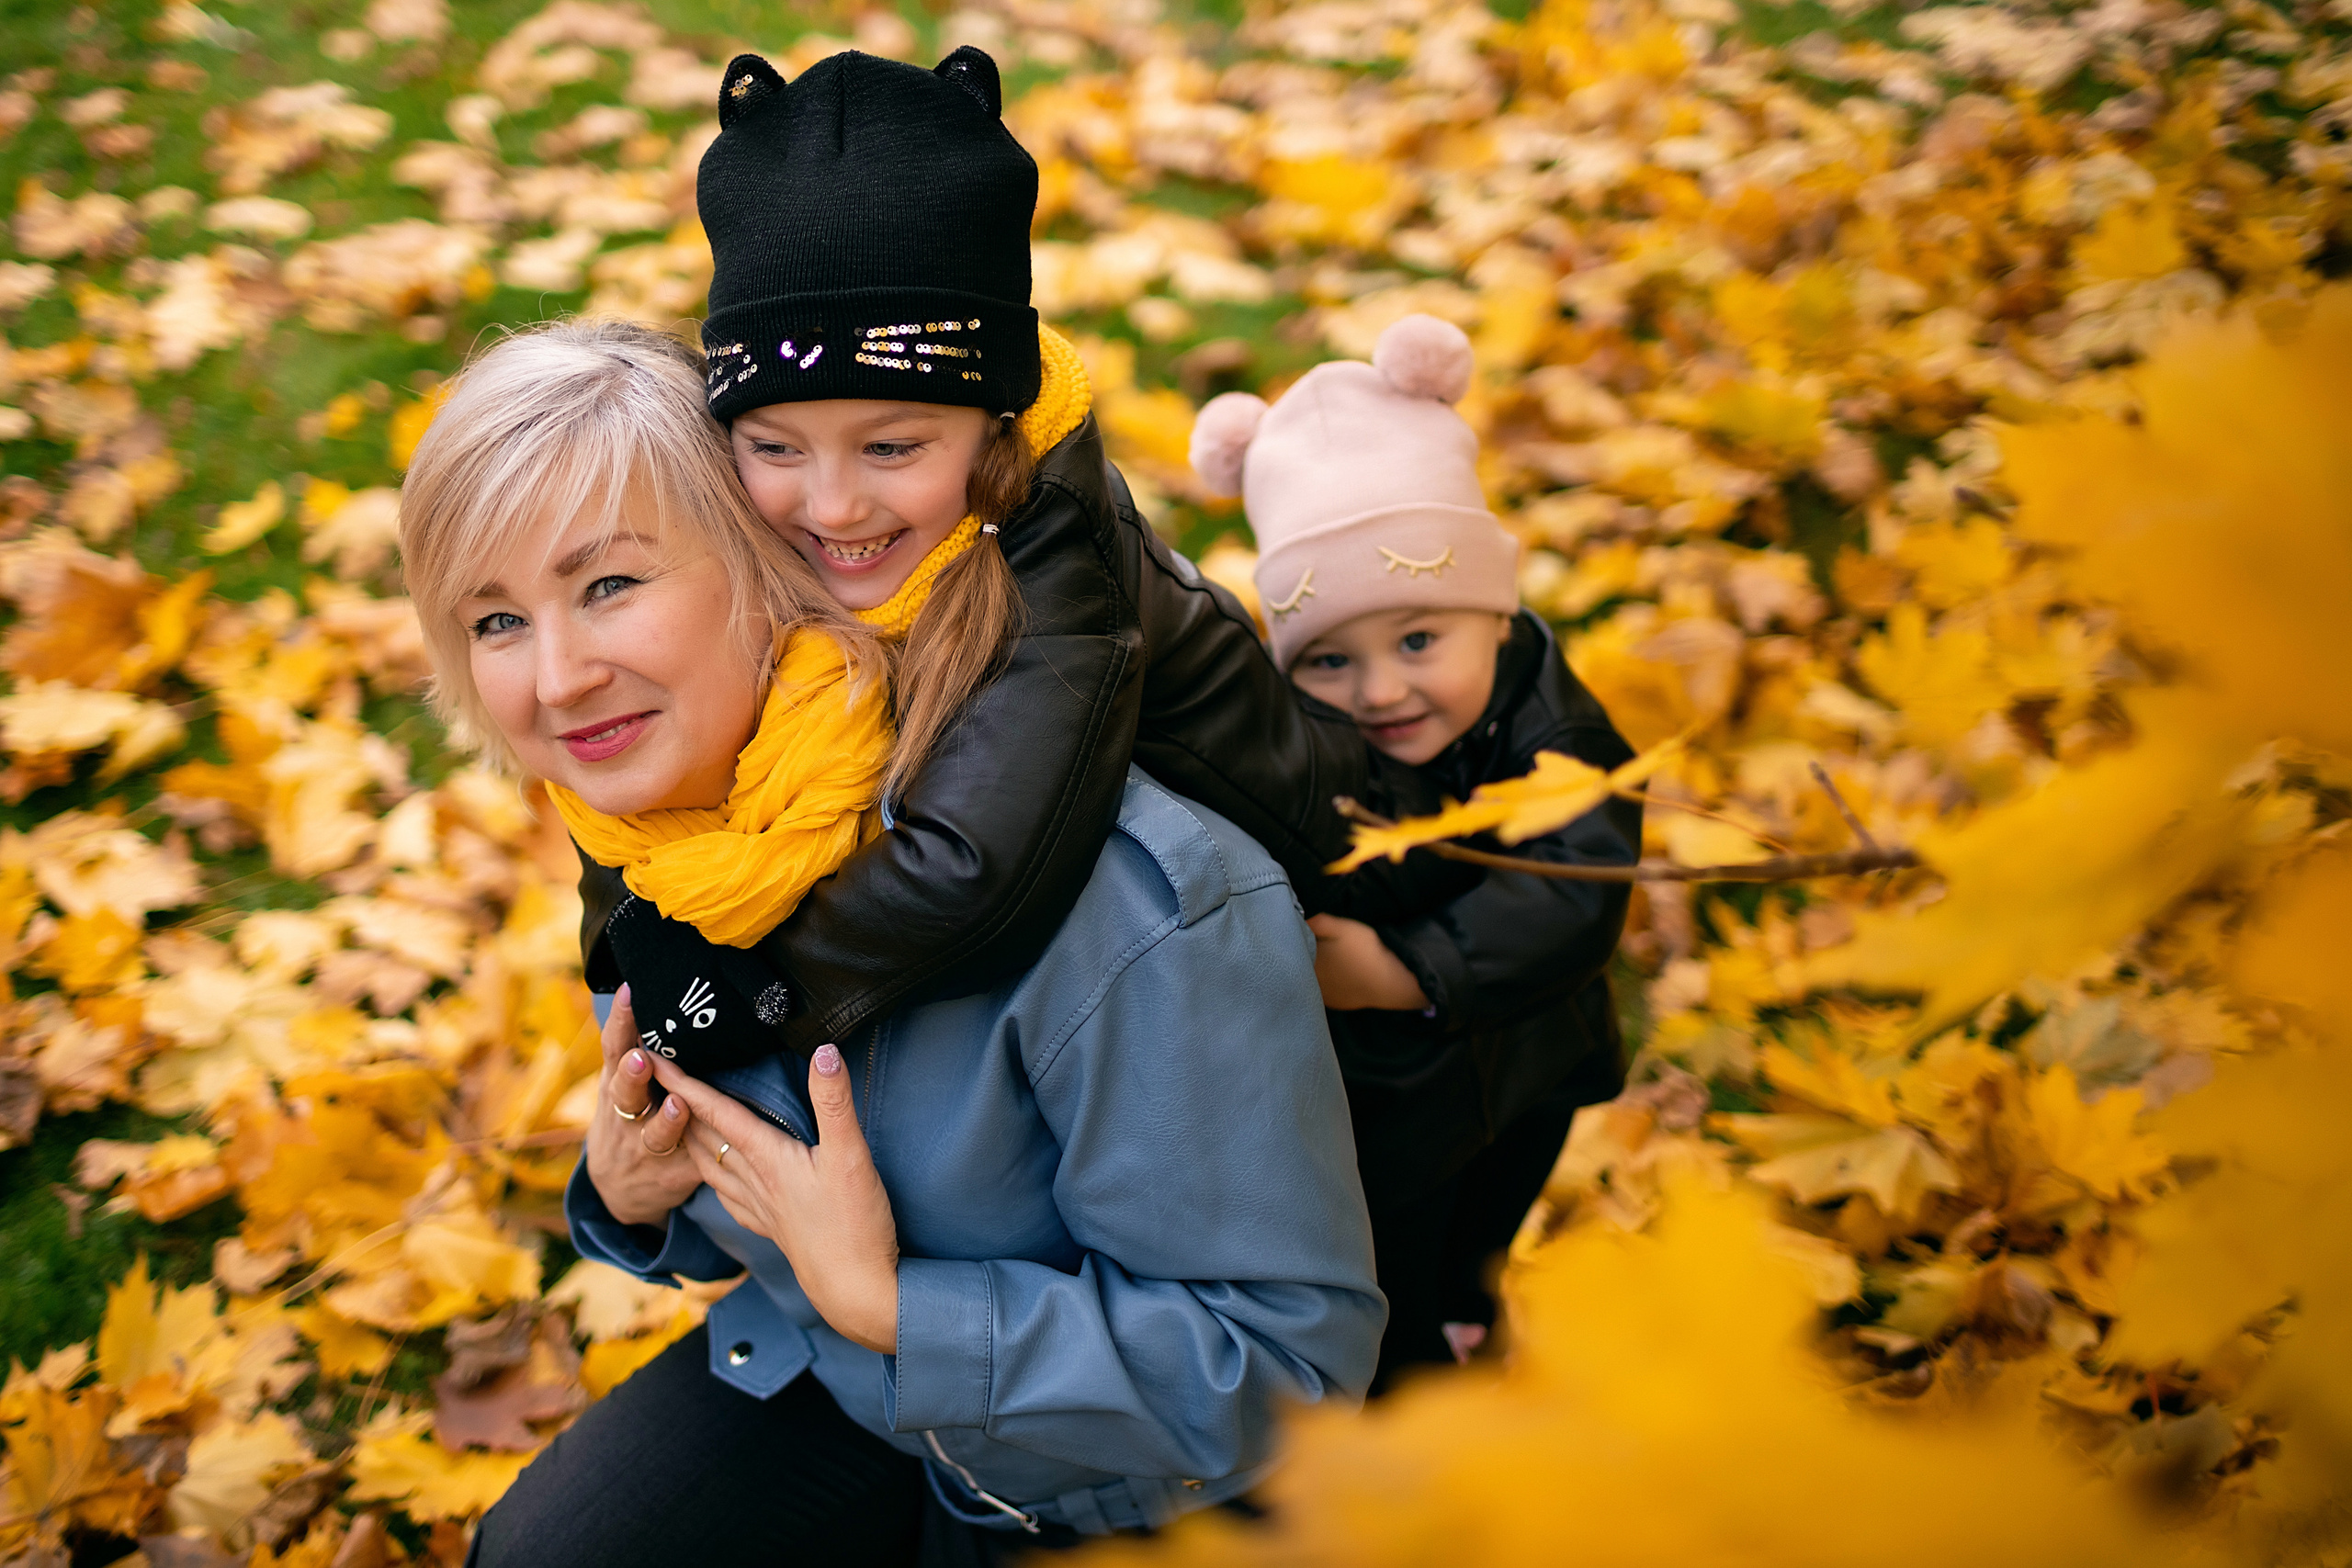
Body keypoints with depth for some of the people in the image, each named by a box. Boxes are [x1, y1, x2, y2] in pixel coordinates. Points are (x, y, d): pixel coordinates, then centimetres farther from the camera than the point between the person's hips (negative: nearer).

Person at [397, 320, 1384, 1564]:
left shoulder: (1126, 901, -35)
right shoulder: (648, 817, -9)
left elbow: (1287, 1357, -29)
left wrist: (882, 1300, -30)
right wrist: (634, 1196, -14)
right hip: (820, 1371, 6)